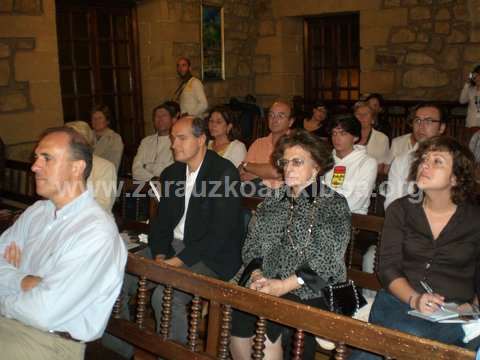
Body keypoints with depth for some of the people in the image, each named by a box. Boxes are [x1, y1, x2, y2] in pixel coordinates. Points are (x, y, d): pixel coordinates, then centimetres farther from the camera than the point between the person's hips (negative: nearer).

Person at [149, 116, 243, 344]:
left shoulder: (225, 172, -15)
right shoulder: (171, 173, 9)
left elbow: (220, 231, -20)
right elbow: (162, 220, 12)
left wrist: (179, 260, -22)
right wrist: (160, 255, -6)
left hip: (211, 257, -7)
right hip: (174, 246, 7)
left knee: (163, 297, -26)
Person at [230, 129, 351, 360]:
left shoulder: (334, 205, 0)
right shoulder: (272, 202, 16)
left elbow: (328, 259, -9)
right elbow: (251, 246, 14)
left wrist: (285, 285, -16)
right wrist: (257, 275, -6)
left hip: (312, 292, -4)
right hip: (267, 288, 4)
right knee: (236, 316, -22)